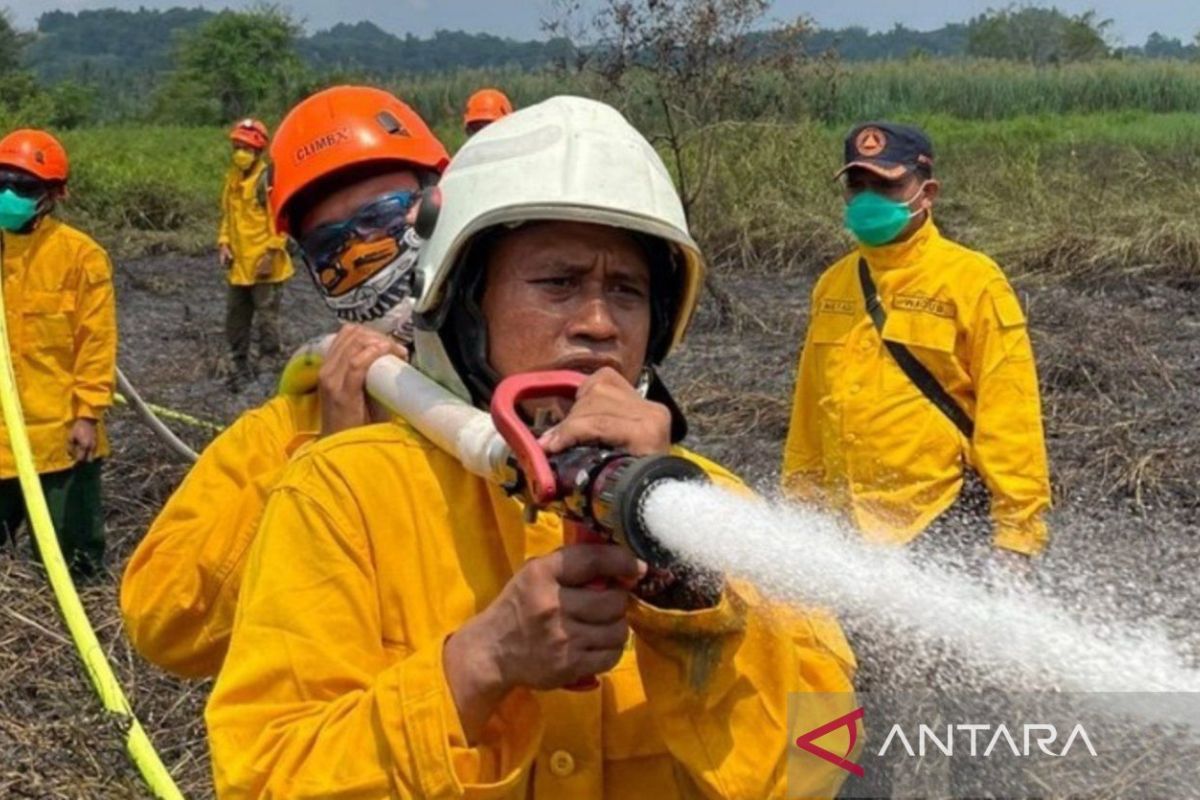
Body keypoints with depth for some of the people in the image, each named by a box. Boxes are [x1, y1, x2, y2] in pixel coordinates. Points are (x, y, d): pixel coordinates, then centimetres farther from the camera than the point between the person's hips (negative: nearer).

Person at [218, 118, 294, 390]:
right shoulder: (232, 178, 11)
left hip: (263, 267, -8)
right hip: (238, 266, 8)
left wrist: (270, 254, -18)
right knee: (235, 319, 14)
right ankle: (241, 367, 27)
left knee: (267, 318, 0)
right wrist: (224, 243, 5)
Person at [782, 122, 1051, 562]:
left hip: (941, 523, -5)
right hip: (845, 524, 5)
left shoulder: (973, 281, -6)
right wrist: (798, 501, 17)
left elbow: (1008, 413, -10)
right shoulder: (832, 286, 11)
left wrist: (1017, 531, -13)